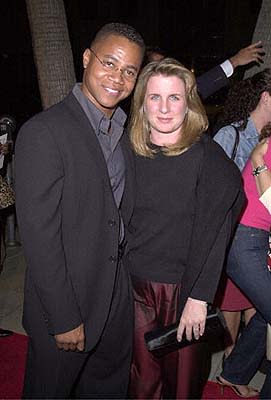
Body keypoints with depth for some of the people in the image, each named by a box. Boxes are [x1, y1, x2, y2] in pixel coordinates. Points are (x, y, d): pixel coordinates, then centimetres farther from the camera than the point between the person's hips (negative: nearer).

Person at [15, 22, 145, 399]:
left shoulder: (127, 130, 5)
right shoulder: (44, 132, -20)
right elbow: (38, 234, -21)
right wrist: (63, 319, -18)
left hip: (118, 294, 7)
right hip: (64, 300, -6)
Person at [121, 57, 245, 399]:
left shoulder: (208, 157, -12)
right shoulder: (130, 151, 0)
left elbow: (211, 234, -13)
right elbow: (120, 219, 7)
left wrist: (198, 297, -14)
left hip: (183, 287, -3)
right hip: (135, 282, 3)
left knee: (182, 371, 14)